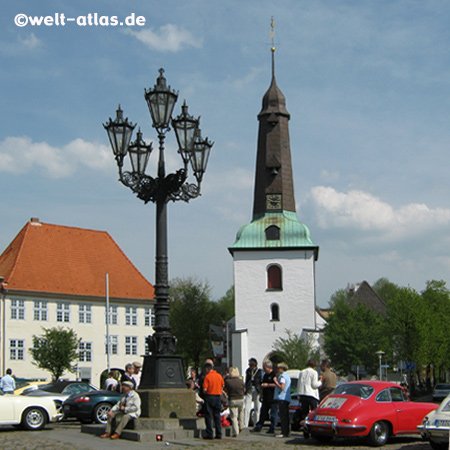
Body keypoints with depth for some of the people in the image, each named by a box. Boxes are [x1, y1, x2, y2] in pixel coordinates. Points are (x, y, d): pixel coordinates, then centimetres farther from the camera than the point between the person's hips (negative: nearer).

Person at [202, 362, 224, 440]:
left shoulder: (207, 376, -10)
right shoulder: (219, 375, 6)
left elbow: (205, 389, -13)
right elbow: (222, 386, 11)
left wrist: (204, 392, 7)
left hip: (209, 396, -5)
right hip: (218, 396, 5)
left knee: (208, 416, 1)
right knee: (217, 416, 10)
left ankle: (209, 434, -1)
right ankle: (219, 434, 8)